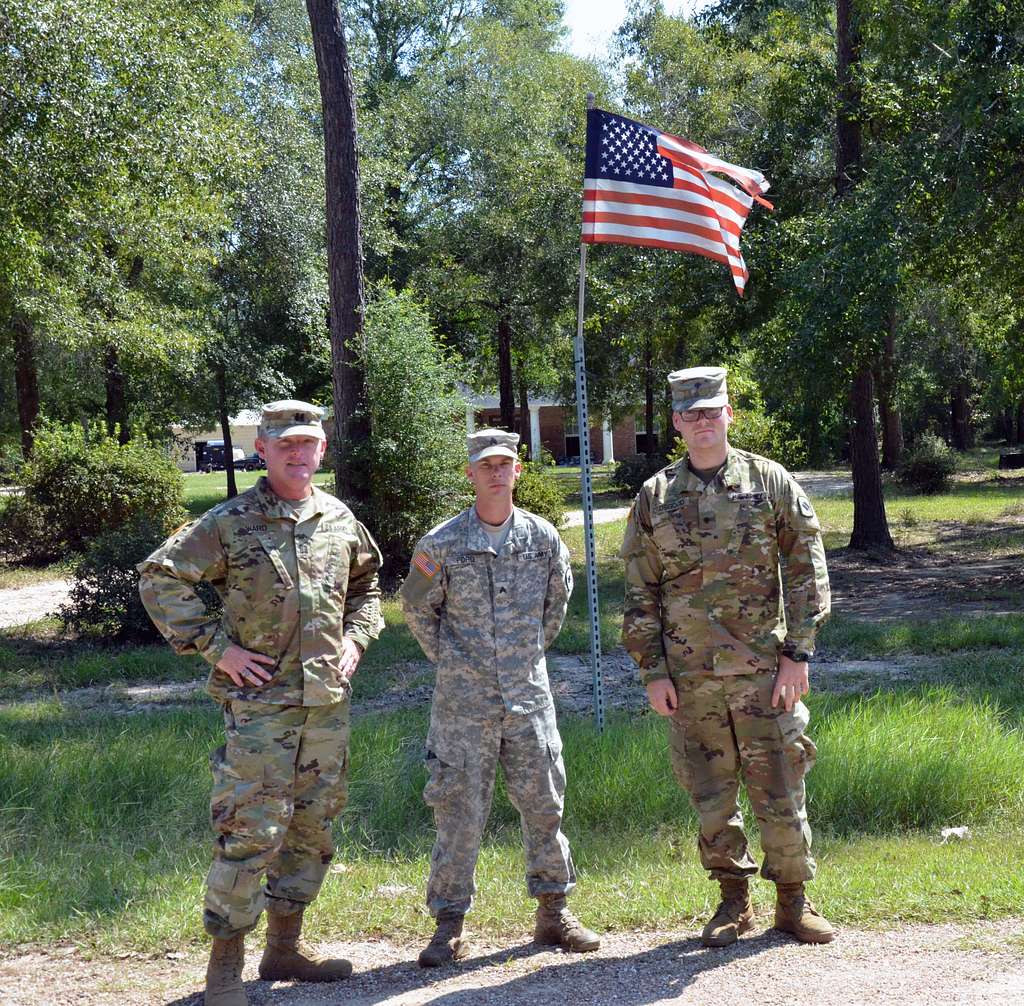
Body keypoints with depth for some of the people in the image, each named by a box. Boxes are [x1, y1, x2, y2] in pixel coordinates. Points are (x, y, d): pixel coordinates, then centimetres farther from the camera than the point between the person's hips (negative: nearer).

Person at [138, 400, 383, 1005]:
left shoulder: (340, 520, 9)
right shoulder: (229, 523, -6)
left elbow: (366, 585, 26)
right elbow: (160, 578, -5)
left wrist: (356, 638, 10)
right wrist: (216, 648, -9)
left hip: (328, 702, 6)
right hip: (259, 701, -6)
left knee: (313, 828, 13)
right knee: (251, 832, -8)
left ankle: (285, 948, 28)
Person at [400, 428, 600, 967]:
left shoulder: (543, 537, 2)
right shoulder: (441, 544, -5)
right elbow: (416, 608, 8)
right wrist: (448, 658, 5)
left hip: (529, 698, 3)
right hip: (463, 702, -2)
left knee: (543, 806, 10)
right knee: (459, 812, 1)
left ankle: (554, 912, 24)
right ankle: (450, 926, 12)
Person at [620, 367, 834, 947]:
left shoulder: (772, 482, 2)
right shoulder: (655, 498, 6)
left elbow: (807, 572, 2)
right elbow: (640, 592, 8)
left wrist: (797, 654, -5)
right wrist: (652, 672, 2)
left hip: (764, 667, -1)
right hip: (690, 676, 2)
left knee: (781, 790, 2)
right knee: (711, 794, 8)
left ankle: (793, 900, 18)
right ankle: (735, 901, 23)